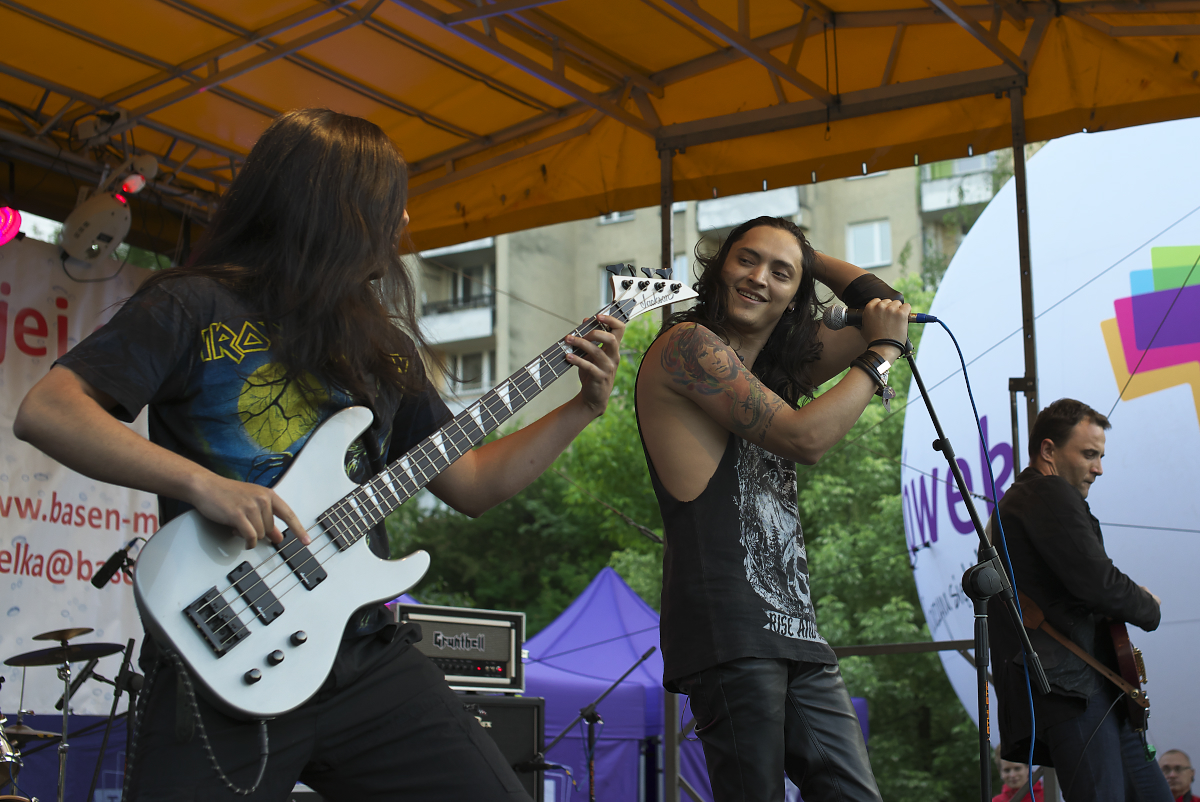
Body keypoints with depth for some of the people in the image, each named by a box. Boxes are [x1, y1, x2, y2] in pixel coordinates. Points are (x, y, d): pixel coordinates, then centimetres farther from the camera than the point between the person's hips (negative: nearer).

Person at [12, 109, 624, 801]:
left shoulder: (381, 343, 16)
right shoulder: (196, 307, -3)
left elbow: (470, 485, 20)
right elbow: (45, 411, -13)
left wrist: (583, 409, 12)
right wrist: (202, 484, -22)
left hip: (367, 658, 5)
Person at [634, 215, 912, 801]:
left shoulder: (776, 368, 21)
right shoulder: (688, 344, -4)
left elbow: (885, 309, 27)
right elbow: (805, 439, -10)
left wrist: (809, 257, 22)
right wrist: (883, 353, 1)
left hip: (793, 631, 9)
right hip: (729, 630, -9)